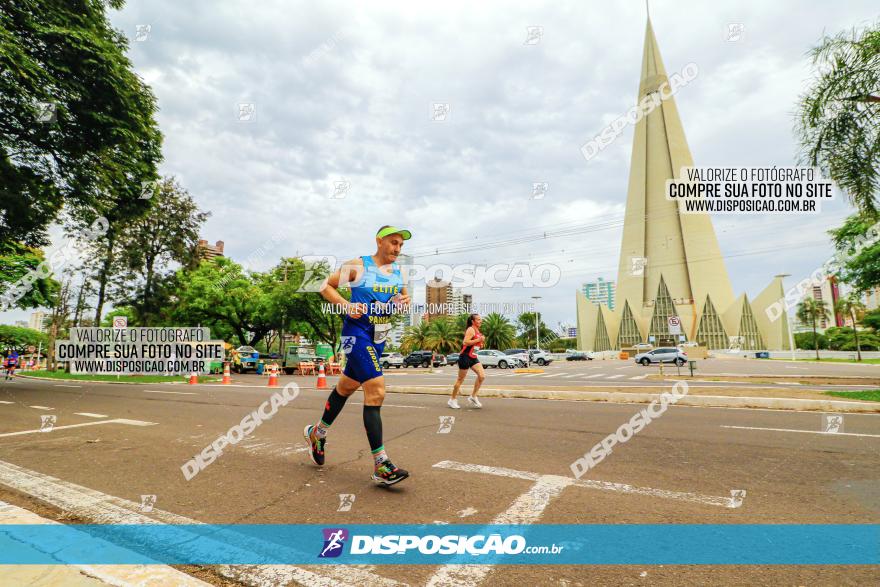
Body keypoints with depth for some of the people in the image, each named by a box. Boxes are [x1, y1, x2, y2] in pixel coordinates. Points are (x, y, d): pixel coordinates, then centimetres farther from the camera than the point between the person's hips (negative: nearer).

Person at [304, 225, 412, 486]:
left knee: (347, 386, 20)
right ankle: (381, 465, -13)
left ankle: (317, 433, 43)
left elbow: (404, 297, 21)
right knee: (376, 391, -18)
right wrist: (346, 306, -16)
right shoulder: (358, 265, -7)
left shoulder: (397, 270, 10)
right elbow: (326, 286, -1)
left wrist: (404, 302, -3)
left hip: (379, 337, 7)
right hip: (357, 331, -7)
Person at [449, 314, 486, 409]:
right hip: (465, 357, -9)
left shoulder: (477, 330, 16)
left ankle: (473, 397, 8)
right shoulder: (471, 330, -14)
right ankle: (452, 400, 14)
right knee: (460, 379, 0)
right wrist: (478, 340, -23)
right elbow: (465, 342, -26)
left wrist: (480, 344, 9)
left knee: (482, 376, -4)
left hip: (473, 357, 9)